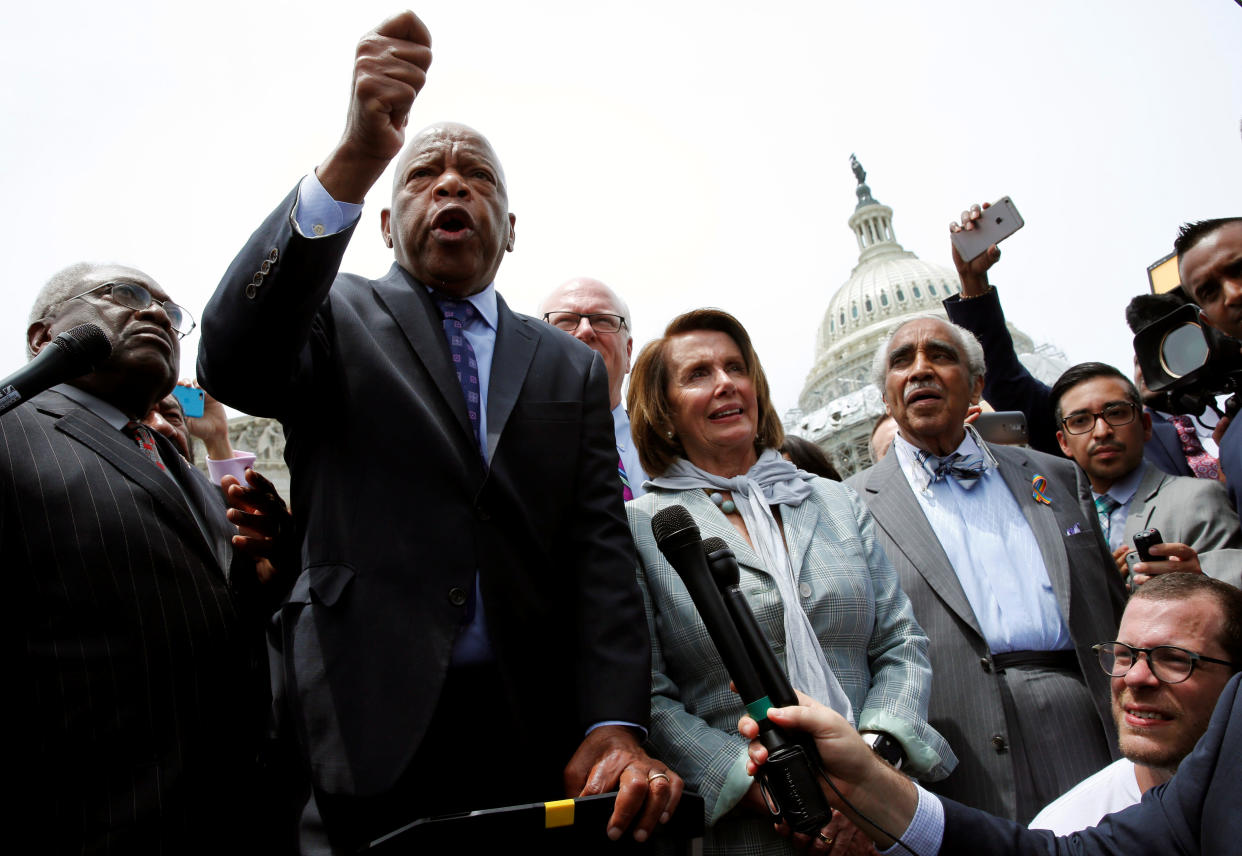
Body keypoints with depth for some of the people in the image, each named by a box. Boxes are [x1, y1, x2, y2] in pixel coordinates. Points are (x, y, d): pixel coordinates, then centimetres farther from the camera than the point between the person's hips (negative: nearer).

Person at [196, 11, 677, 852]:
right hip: (371, 732, -2)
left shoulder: (572, 366, 10)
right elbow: (232, 364, -17)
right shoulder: (339, 318, 5)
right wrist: (355, 160, -28)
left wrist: (614, 727, -12)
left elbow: (601, 552, 2)